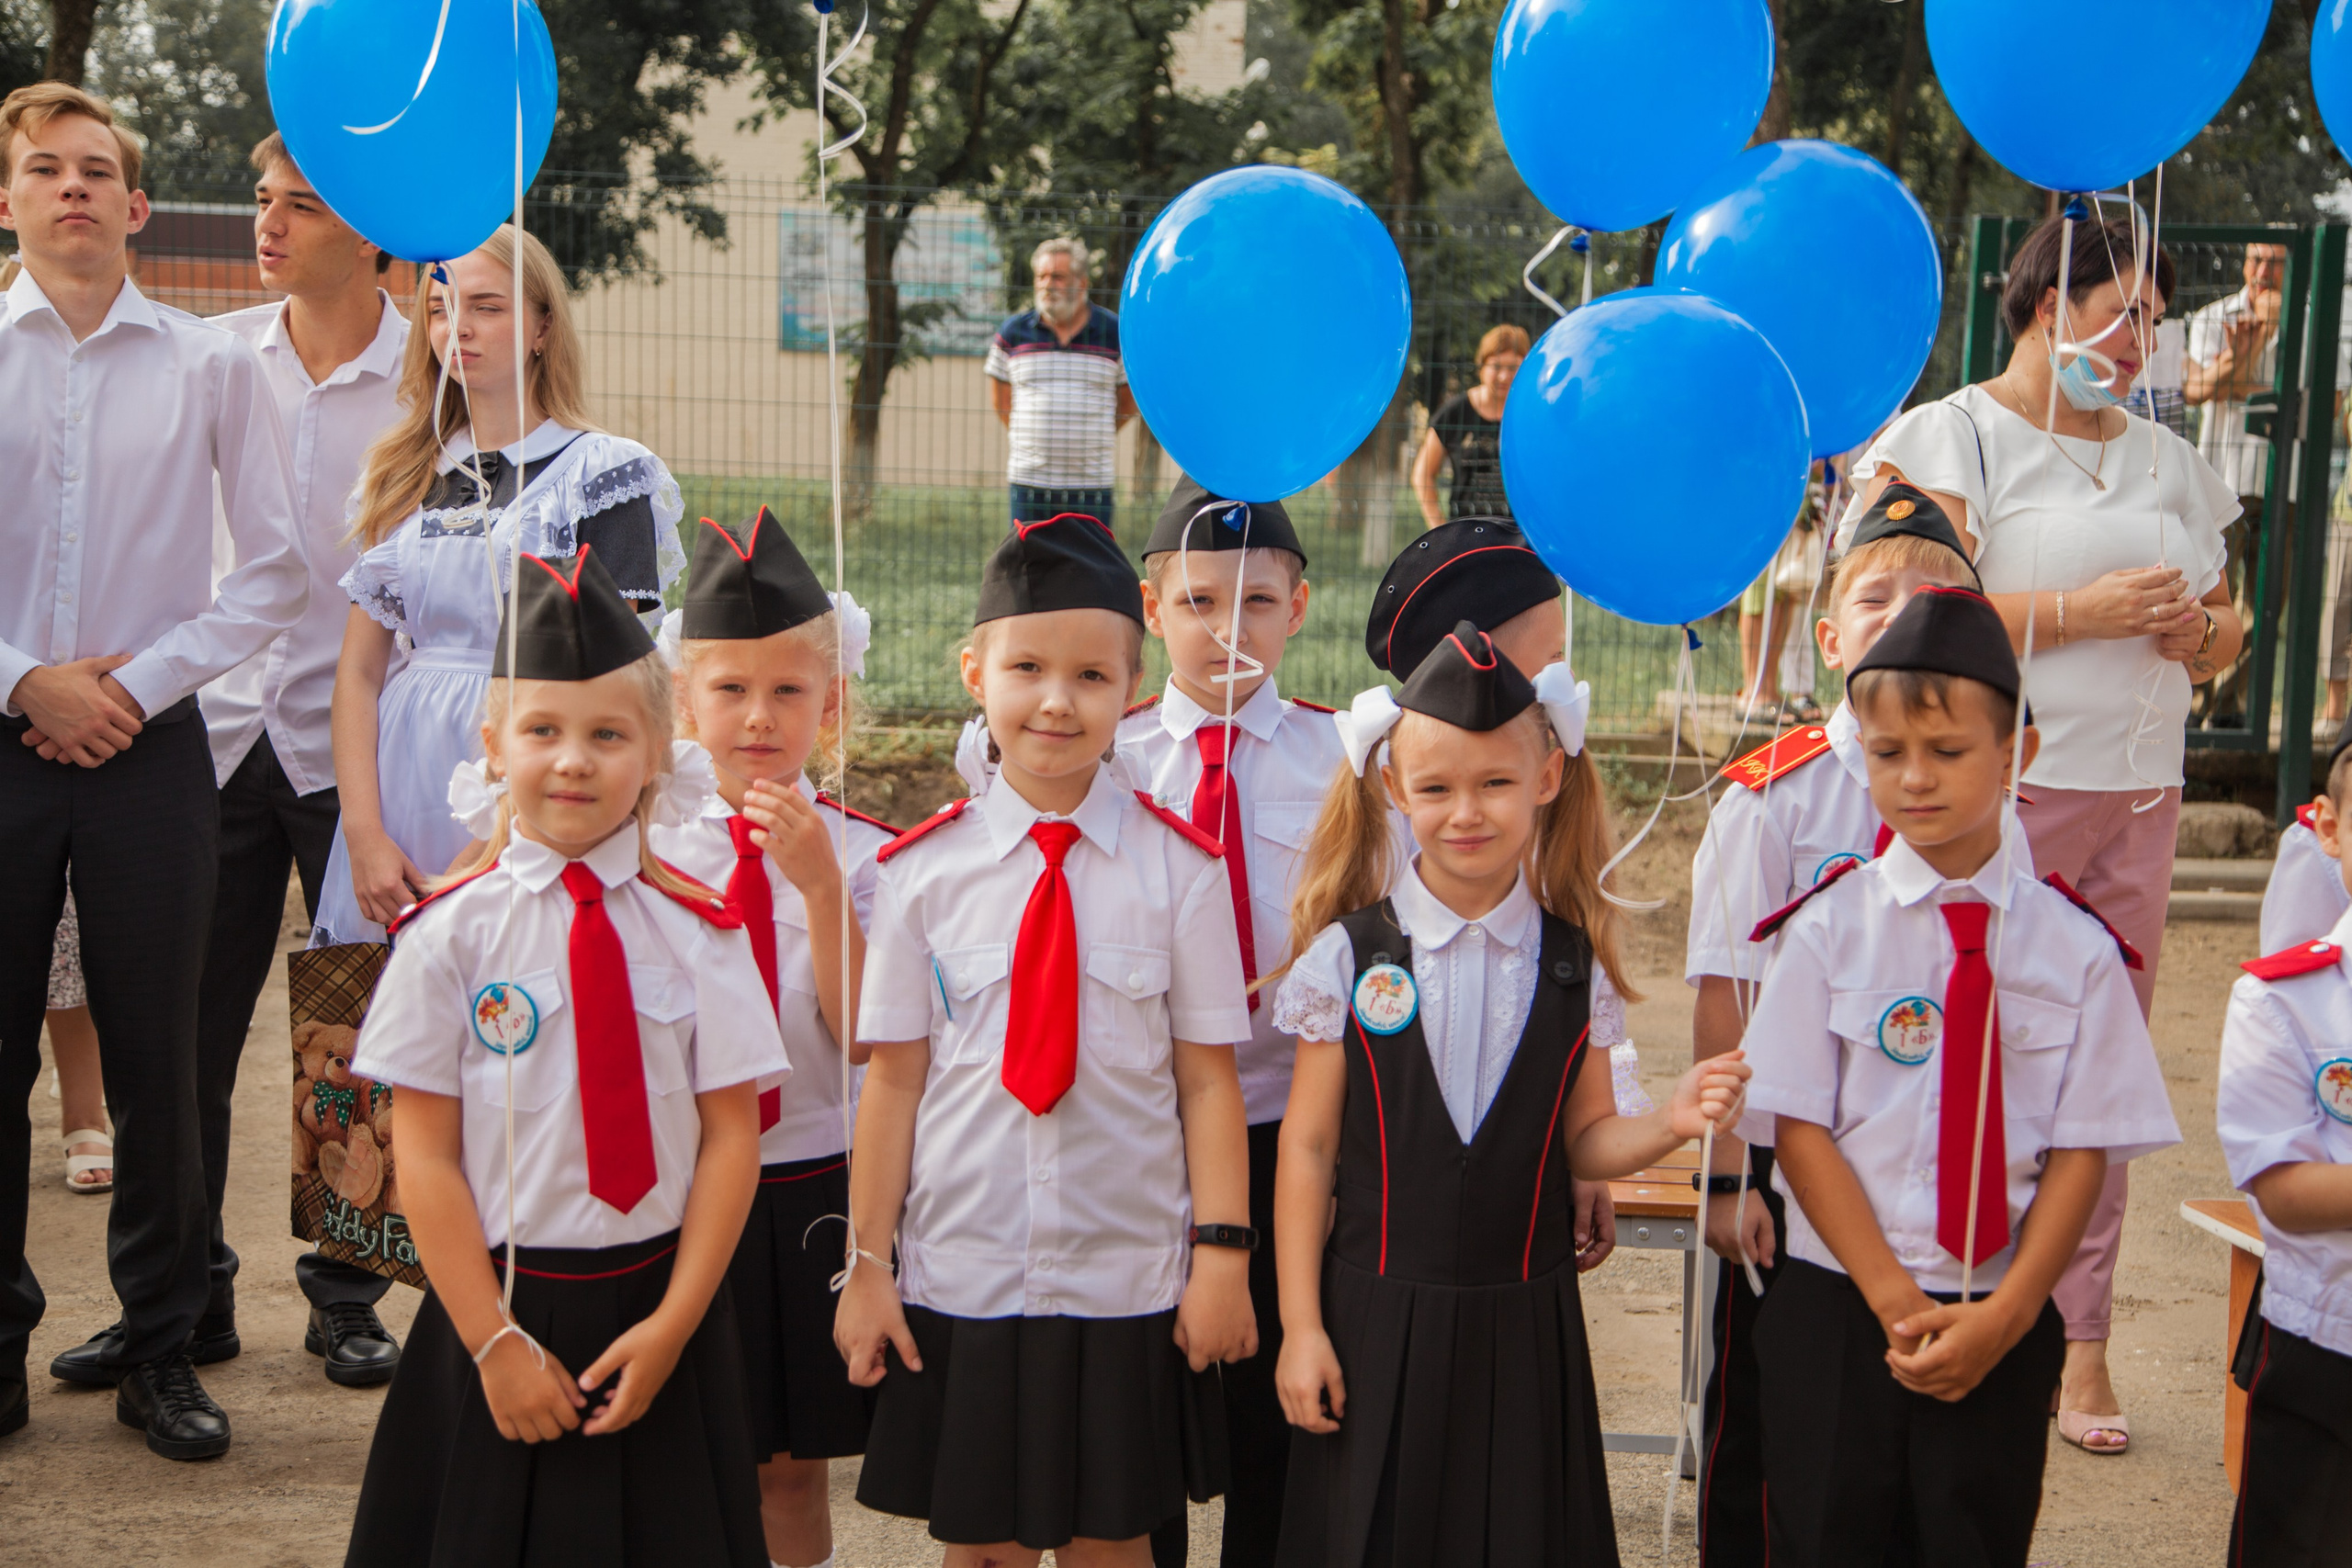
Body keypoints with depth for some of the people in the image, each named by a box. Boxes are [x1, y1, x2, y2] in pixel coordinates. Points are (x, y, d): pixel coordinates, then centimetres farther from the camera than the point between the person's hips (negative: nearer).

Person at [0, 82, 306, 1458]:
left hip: (149, 748, 0)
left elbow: (280, 567, 3)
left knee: (158, 1064, 4)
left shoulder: (213, 366, 5)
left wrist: (141, 679, -5)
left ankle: (162, 1351, 16)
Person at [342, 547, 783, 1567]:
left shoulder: (698, 933, -3)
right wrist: (493, 1341, -8)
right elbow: (426, 1156, -4)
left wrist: (672, 1325, -9)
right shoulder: (452, 935, -5)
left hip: (660, 1306, 1)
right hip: (500, 1301, -1)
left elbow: (731, 1138, -2)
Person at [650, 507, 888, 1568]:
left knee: (792, 1464, 13)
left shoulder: (860, 853, -2)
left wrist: (821, 884, -20)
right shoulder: (648, 849, -2)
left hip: (812, 1183, 0)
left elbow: (863, 1039, -13)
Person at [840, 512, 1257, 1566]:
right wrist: (867, 1263, 1)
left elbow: (1208, 1077, -4)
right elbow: (894, 1078, -1)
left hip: (1129, 1283, 0)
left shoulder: (1180, 867, -5)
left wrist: (1222, 1253, -6)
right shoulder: (924, 870, -3)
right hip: (961, 1279, 1)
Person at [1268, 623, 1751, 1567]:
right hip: (1376, 1319, -1)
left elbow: (1582, 1139, 6)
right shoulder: (1348, 954, -5)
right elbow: (1308, 1147, -1)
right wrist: (1300, 1328, -2)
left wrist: (1666, 1127, -15)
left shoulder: (1573, 962, 0)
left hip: (1525, 1324, 1)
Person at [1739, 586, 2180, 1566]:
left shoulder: (2075, 947, -2)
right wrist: (1896, 1302, -14)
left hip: (2004, 1329, 1)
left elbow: (2084, 1149, -3)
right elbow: (1799, 1128, -7)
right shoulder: (1828, 928, -5)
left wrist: (2004, 1316, -13)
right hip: (1838, 1311, -1)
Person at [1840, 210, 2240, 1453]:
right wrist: (2080, 613, -15)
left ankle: (2080, 1339, 13)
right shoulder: (1954, 438, 0)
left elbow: (2223, 631, 25)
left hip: (2138, 794, 6)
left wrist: (2198, 631, 2)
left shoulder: (2168, 461, 20)